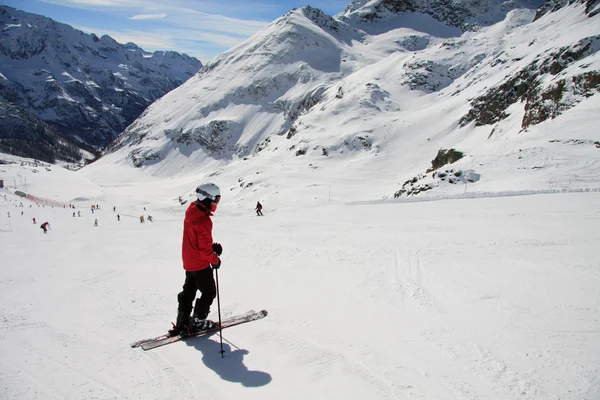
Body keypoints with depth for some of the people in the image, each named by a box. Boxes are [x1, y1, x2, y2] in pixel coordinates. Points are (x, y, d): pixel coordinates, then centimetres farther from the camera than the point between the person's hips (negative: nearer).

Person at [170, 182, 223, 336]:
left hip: (189, 262, 9)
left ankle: (182, 323, 26)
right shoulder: (204, 220, -27)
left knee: (189, 291, 19)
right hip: (200, 264, -9)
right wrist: (215, 260, -10)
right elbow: (204, 248, -24)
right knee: (209, 293, 7)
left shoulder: (192, 212, 2)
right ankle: (197, 322, 16)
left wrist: (212, 246, 1)